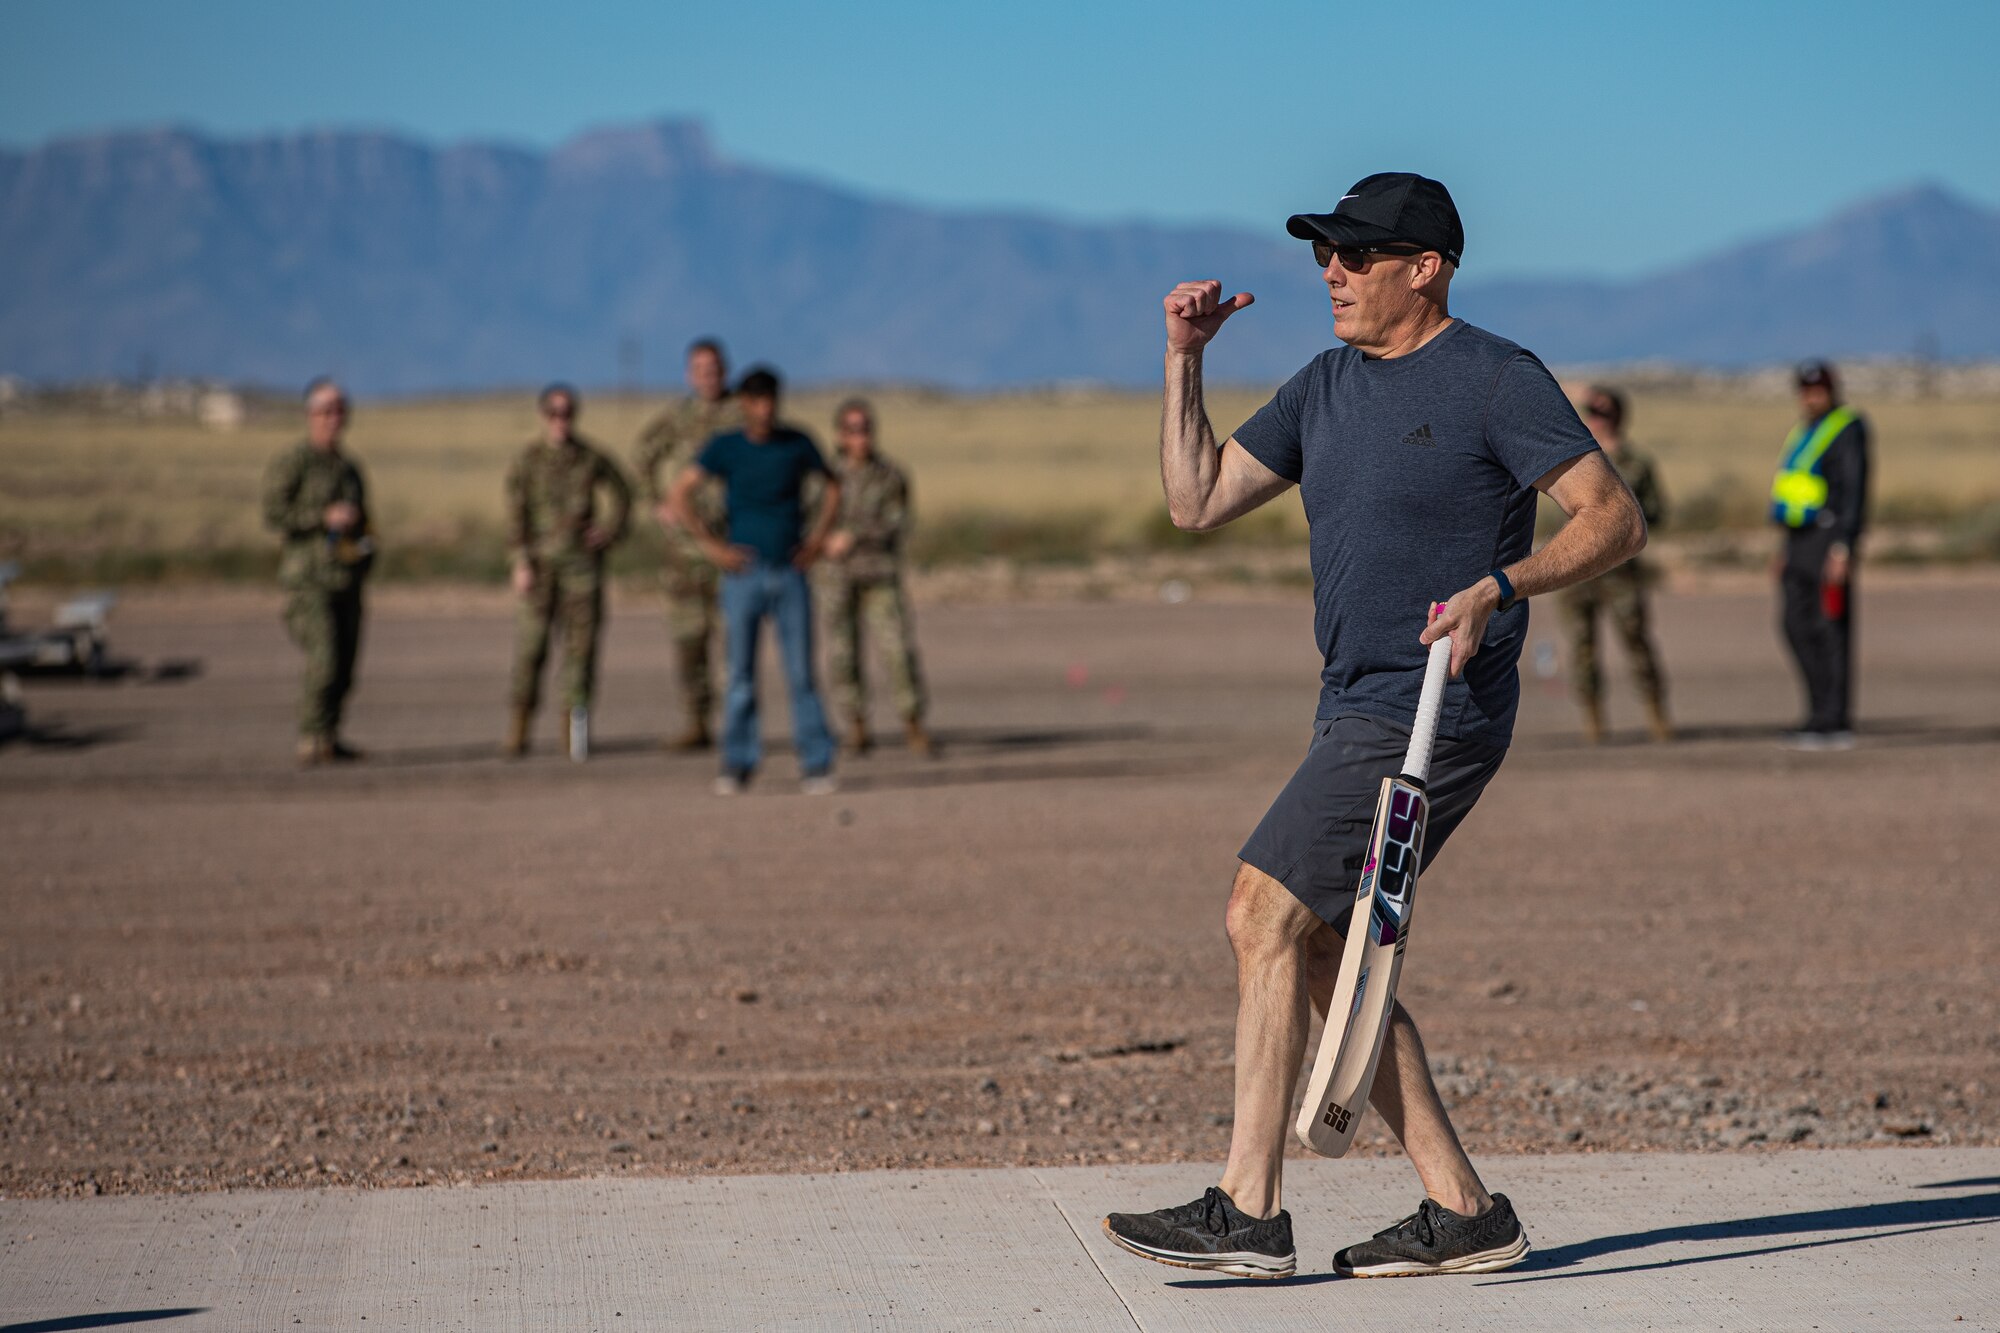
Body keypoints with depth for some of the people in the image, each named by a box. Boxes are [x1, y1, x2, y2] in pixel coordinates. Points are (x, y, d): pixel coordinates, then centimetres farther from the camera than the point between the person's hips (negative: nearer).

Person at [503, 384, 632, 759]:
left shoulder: (591, 458, 7)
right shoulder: (528, 460, 2)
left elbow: (619, 496, 20)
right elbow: (516, 513, -1)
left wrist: (609, 530, 4)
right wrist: (521, 563, -9)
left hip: (582, 557, 2)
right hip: (542, 559, -2)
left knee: (581, 640, 0)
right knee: (531, 641, -7)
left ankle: (574, 729, 5)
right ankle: (517, 732, -4)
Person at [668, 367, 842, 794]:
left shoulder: (797, 443, 3)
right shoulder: (725, 447, -2)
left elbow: (832, 485, 19)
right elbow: (678, 495, -4)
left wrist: (818, 537, 7)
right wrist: (712, 545, -8)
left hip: (792, 572, 1)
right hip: (744, 573, -1)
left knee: (801, 674, -2)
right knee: (741, 674, 0)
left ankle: (815, 766, 1)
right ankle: (737, 766, 8)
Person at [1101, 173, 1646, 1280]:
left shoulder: (1494, 379, -7)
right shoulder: (1327, 386, 16)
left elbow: (1616, 520, -11)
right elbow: (1197, 500, 16)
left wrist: (1499, 586, -25)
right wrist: (1184, 360, 9)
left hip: (1440, 714, -9)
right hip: (1358, 714, 9)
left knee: (1263, 914, -15)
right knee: (1323, 951, 6)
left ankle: (1248, 1212, -13)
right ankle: (1462, 1212, 10)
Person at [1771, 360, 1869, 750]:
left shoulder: (1847, 431, -8)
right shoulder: (1802, 433, 18)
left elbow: (1854, 491, -15)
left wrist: (1843, 547, -22)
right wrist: (1785, 547, 20)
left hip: (1829, 538, -9)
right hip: (1799, 542, 9)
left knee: (1831, 629, -8)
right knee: (1797, 626, 6)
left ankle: (1835, 724, -7)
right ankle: (1822, 711, 11)